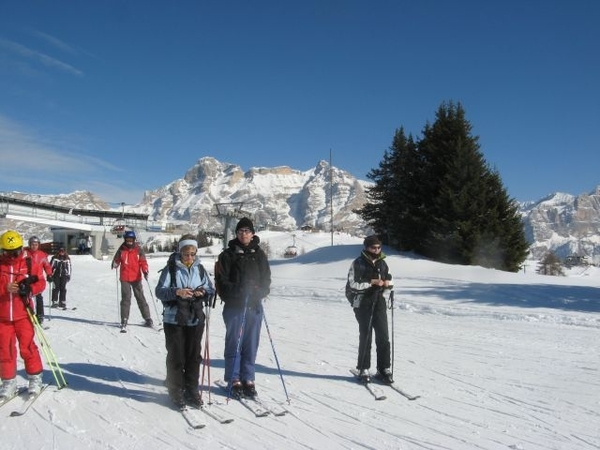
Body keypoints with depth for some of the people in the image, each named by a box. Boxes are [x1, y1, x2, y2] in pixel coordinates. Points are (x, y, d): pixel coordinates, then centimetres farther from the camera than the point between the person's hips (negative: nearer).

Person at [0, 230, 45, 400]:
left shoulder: (30, 263, -3)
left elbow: (41, 282, 0)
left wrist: (30, 288, -19)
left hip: (22, 314, -2)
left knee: (27, 347, -1)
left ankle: (35, 378, 13)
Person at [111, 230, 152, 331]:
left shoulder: (139, 250, -1)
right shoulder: (121, 250, 2)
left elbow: (143, 262, 0)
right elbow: (116, 261, 9)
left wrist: (145, 271, -16)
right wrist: (115, 264, -14)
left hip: (136, 278, 0)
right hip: (124, 278, 0)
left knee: (140, 298, 5)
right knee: (125, 299, 0)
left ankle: (147, 318, 13)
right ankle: (124, 320, 8)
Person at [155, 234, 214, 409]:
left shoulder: (199, 268, 6)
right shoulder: (171, 268, -5)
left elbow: (211, 290, 9)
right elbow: (159, 291, -10)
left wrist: (203, 293, -14)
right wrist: (177, 292, -27)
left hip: (196, 319, 3)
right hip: (174, 319, -3)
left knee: (194, 356, 9)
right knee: (176, 357, 4)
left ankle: (192, 390, 23)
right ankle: (176, 391, 19)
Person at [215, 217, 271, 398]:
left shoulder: (259, 254, 9)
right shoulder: (228, 254, 1)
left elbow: (266, 279, 9)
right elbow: (221, 280, -3)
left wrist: (259, 292, -10)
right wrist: (236, 293, -17)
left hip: (255, 306, 3)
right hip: (234, 307, -2)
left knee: (251, 344, 7)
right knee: (234, 343, 1)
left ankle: (248, 379, 18)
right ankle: (234, 380, 14)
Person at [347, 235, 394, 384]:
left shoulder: (382, 263, 11)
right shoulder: (358, 263, -6)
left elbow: (388, 285, 18)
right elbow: (353, 284, -14)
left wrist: (387, 284, -5)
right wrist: (372, 282, -18)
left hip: (379, 303, 4)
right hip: (363, 304, -4)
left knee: (383, 337, 1)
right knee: (365, 338, 2)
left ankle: (384, 369, 12)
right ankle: (364, 369, 15)